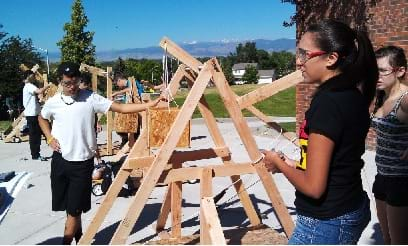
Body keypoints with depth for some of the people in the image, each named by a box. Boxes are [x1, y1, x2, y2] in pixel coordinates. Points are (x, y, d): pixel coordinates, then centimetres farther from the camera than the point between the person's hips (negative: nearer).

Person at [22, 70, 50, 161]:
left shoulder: (30, 86, 20)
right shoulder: (29, 86, -13)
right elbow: (39, 91, -31)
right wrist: (47, 86, -18)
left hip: (34, 114, 10)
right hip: (31, 114, -10)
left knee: (37, 134, 12)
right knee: (34, 135, -5)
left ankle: (36, 154, 18)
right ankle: (35, 155, 0)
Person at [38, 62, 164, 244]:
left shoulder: (90, 98, -8)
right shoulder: (53, 102, 0)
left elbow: (121, 108, -12)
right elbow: (42, 118, 22)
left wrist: (149, 105, -21)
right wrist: (50, 138, 6)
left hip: (82, 161, -3)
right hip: (60, 159, 3)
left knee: (74, 207, -1)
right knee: (67, 205, 15)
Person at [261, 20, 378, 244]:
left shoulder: (327, 102, -23)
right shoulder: (353, 96, 3)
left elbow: (313, 186, -23)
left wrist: (279, 163, -6)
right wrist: (294, 165, 10)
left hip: (325, 223, -9)